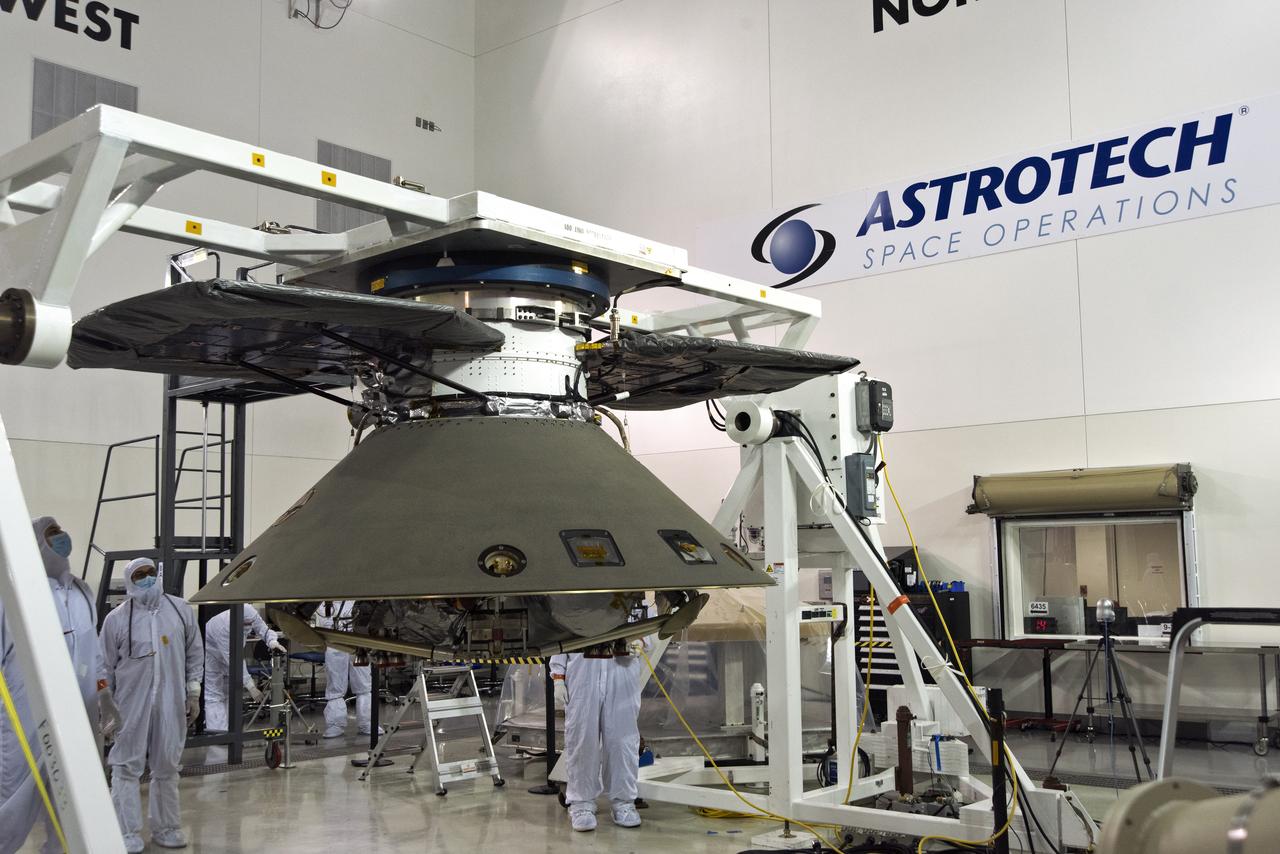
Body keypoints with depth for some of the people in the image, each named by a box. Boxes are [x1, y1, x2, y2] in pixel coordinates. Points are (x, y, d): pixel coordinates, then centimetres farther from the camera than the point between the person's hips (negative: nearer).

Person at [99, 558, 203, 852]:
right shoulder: (116, 618, -2)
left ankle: (165, 828, 23)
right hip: (131, 704, -2)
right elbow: (106, 667, 4)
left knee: (167, 767, 10)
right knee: (127, 767, 0)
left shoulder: (181, 610, 5)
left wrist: (193, 695, 7)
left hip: (171, 703, 2)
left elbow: (195, 654, 10)